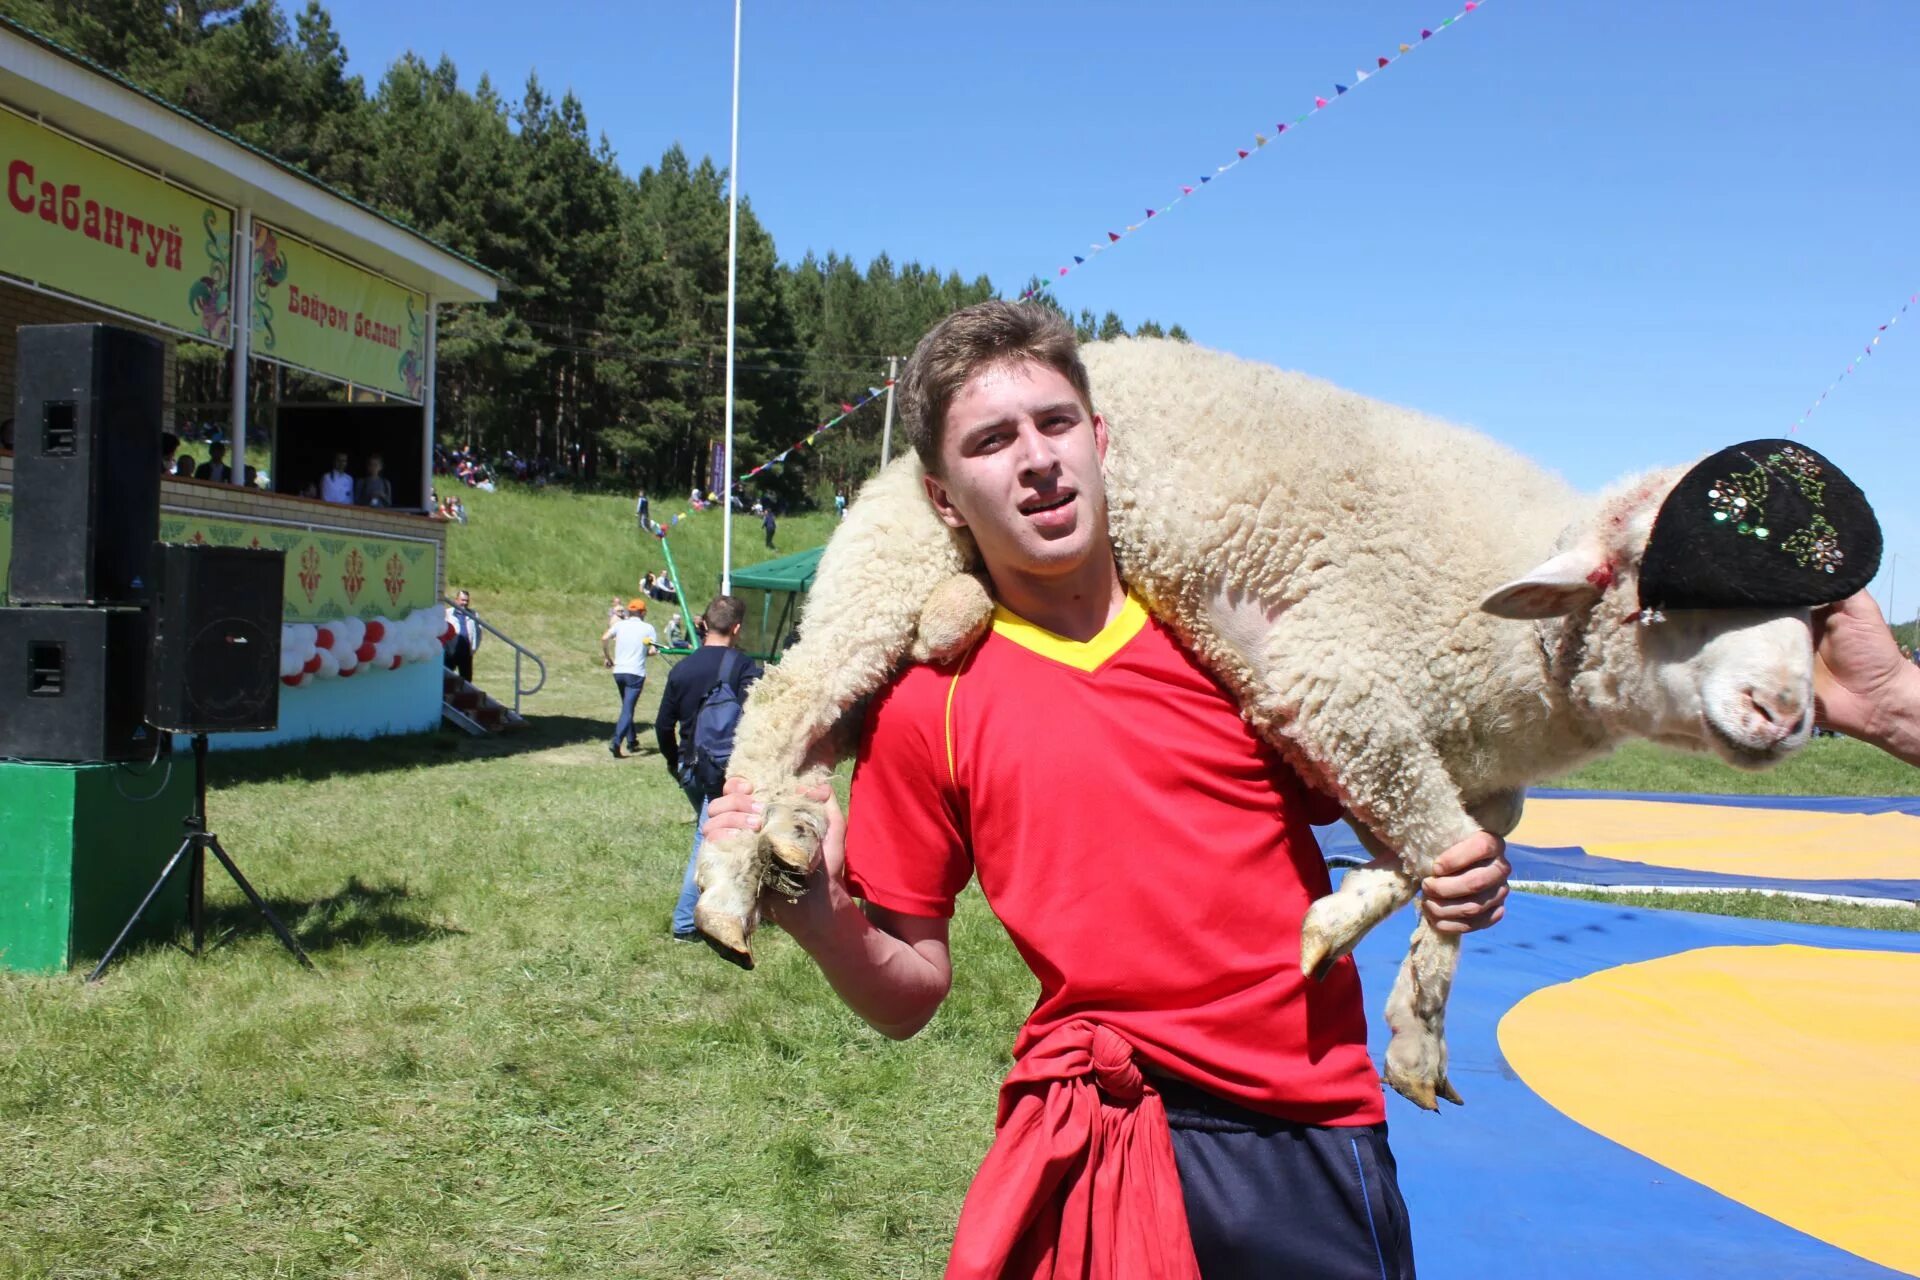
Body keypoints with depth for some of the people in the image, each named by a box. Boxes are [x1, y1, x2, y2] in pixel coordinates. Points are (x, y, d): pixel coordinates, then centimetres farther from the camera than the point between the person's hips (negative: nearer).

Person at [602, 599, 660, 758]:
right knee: (627, 709, -6)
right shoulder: (648, 628, -1)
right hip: (636, 673, -4)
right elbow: (653, 650, -9)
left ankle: (632, 742, 25)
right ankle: (616, 742, -22)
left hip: (618, 671, 4)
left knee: (627, 707, 20)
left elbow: (604, 639, -8)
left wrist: (608, 657, 4)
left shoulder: (620, 624, 5)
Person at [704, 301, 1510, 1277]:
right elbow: (911, 996, 2)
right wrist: (820, 919, -18)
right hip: (1092, 1152, -2)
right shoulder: (924, 705, -4)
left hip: (1318, 1133, 2)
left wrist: (1458, 868, -4)